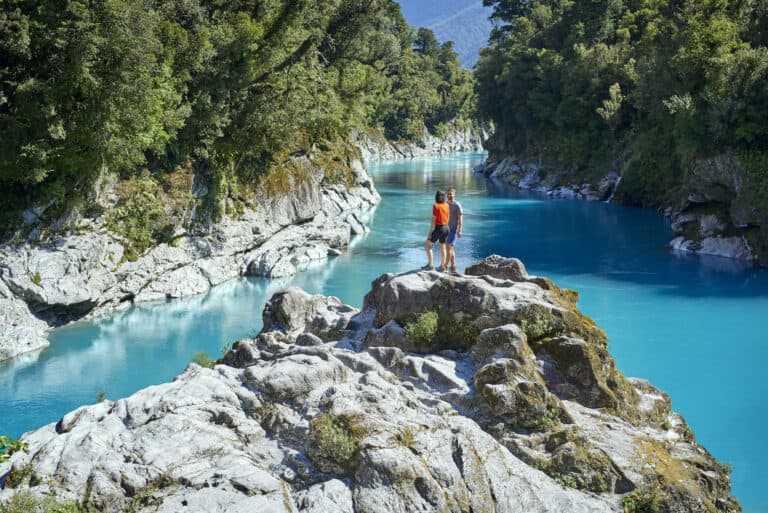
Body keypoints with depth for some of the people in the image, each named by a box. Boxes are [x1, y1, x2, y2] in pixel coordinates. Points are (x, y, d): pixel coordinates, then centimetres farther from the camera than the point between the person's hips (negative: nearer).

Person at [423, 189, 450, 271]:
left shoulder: (436, 206, -15)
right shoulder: (446, 205, 4)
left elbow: (433, 220, -15)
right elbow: (448, 218, 10)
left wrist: (430, 233, -12)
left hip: (438, 228, -7)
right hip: (446, 227, 7)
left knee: (427, 245, 3)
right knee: (443, 247, 14)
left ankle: (430, 264, -2)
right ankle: (442, 266, 18)